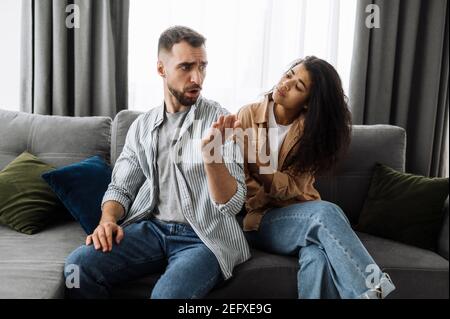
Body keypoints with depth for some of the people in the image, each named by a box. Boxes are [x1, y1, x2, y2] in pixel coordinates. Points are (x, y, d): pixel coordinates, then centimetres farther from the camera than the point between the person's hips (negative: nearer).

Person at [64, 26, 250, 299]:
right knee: (78, 266, -20)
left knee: (168, 294, -33)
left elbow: (233, 203, -12)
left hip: (204, 237, -3)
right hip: (150, 228, 4)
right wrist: (108, 220, -10)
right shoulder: (142, 126, 10)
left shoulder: (220, 121, -4)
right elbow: (121, 187, 12)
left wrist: (210, 154, -30)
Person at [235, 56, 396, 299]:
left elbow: (294, 188, -10)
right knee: (325, 212, -33)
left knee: (316, 256, -36)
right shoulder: (249, 115, -2)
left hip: (296, 215, 2)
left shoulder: (310, 130, 2)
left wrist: (258, 163, -24)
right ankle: (372, 288, -27)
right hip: (257, 220, -2)